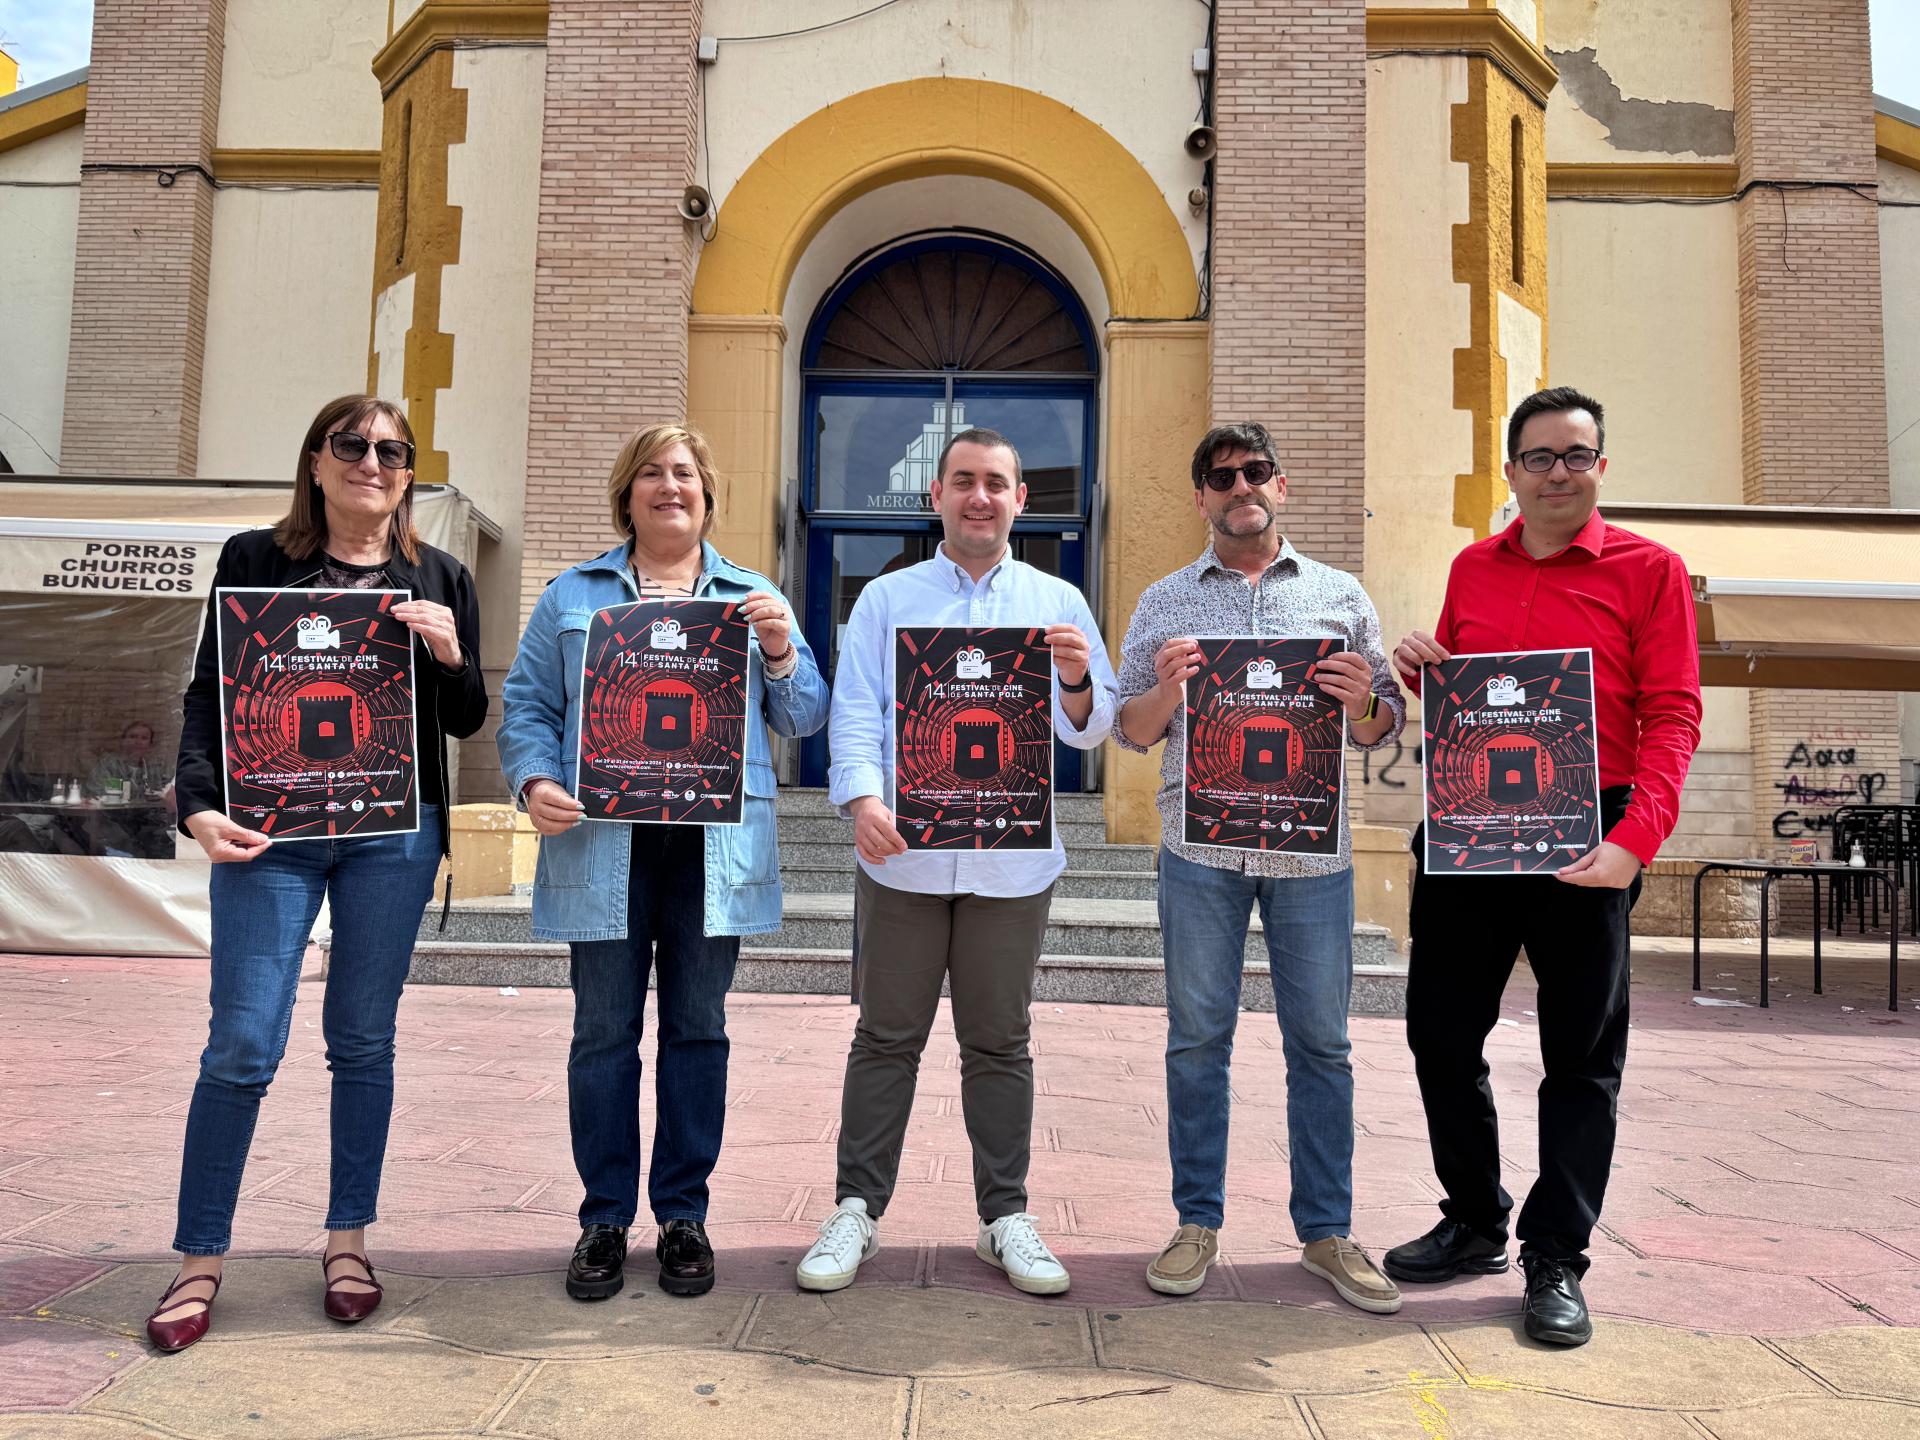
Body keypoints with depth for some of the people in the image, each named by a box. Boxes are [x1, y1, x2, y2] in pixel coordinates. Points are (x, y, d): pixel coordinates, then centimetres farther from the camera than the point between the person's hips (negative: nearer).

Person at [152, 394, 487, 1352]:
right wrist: (200, 807, -13)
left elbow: (466, 721, 10)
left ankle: (348, 1239, 22)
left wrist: (450, 656, -10)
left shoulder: (440, 582, 10)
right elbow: (207, 695, 1)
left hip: (394, 833, 2)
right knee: (243, 1044, -3)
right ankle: (200, 1257, 14)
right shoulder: (252, 562, 6)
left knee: (364, 1039, 8)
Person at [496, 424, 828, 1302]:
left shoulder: (752, 598, 14)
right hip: (603, 843, 0)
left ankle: (683, 1215, 19)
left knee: (698, 1028, 6)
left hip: (714, 845, 1)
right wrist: (535, 782, -9)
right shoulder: (573, 595, 13)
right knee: (603, 1031, 3)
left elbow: (805, 717, 10)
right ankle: (604, 1219, 17)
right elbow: (526, 704, 9)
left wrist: (780, 651, -8)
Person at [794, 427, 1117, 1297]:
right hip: (902, 857, 0)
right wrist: (864, 800, -18)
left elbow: (1090, 728, 4)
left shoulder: (1057, 603, 9)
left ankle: (1005, 1216, 21)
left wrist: (1076, 681, -19)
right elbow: (855, 712, 0)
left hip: (1012, 860, 1)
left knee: (999, 1043, 10)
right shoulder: (886, 599, 8)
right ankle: (856, 1209, 18)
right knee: (886, 1037, 7)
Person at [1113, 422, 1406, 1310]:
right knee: (1197, 1038, 5)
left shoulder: (1340, 596, 11)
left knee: (1320, 1041, 6)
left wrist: (1362, 700, -11)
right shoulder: (1164, 603, 10)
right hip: (1201, 849, 0)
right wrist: (1164, 689, -11)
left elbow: (1384, 730, 11)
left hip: (1312, 850, 1)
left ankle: (1327, 1230, 19)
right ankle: (1198, 1224, 18)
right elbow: (1129, 733, 8)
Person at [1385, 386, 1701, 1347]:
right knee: (1440, 1031, 9)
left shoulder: (1648, 570, 0)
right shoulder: (1472, 568, 12)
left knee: (1581, 1054, 6)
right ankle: (1475, 1224, 28)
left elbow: (1672, 716, -7)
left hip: (1581, 841, -4)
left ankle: (1555, 1261, 20)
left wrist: (1636, 836, -21)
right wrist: (1421, 665, -2)